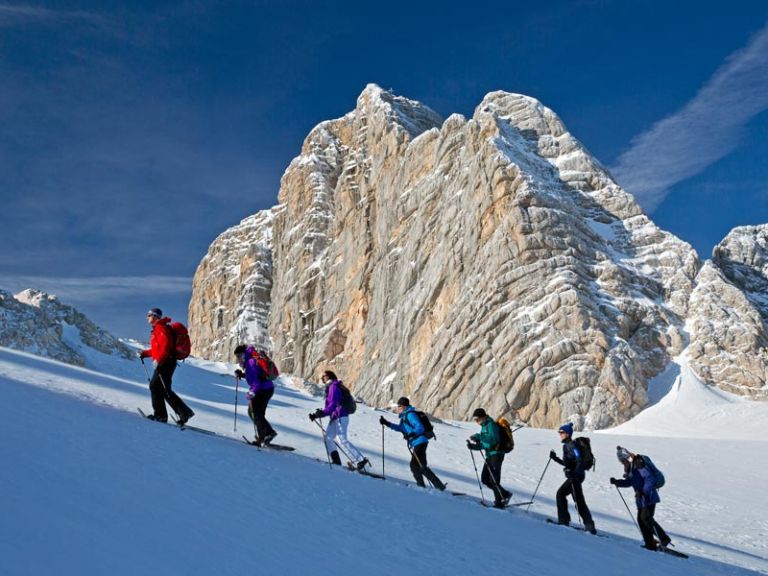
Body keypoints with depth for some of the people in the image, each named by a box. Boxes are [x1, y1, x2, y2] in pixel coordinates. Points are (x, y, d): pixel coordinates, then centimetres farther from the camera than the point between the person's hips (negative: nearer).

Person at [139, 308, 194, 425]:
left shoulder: (160, 327, -11)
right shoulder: (157, 329, 21)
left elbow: (166, 345, -23)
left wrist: (158, 360, -27)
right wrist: (144, 353, 25)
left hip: (166, 362, -11)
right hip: (162, 363, 11)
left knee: (165, 390, -10)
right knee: (154, 386, 14)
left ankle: (184, 412, -10)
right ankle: (160, 414, 16)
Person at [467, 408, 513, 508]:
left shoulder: (491, 425, -12)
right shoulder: (484, 426, 16)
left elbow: (494, 439, -27)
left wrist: (478, 437, -27)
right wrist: (473, 446, 3)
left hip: (496, 454, -10)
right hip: (490, 455, 10)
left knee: (494, 480, -8)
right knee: (485, 479, 10)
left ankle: (499, 502, 3)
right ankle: (505, 494, 21)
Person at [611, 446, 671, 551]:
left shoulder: (639, 465, -18)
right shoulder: (631, 468, 11)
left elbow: (650, 479, -26)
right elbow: (629, 482, 21)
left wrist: (643, 491, -35)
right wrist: (616, 482, 8)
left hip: (649, 497, -10)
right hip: (641, 498, 10)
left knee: (646, 519, -15)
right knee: (641, 519, 8)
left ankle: (664, 539, -7)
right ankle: (650, 544, 14)